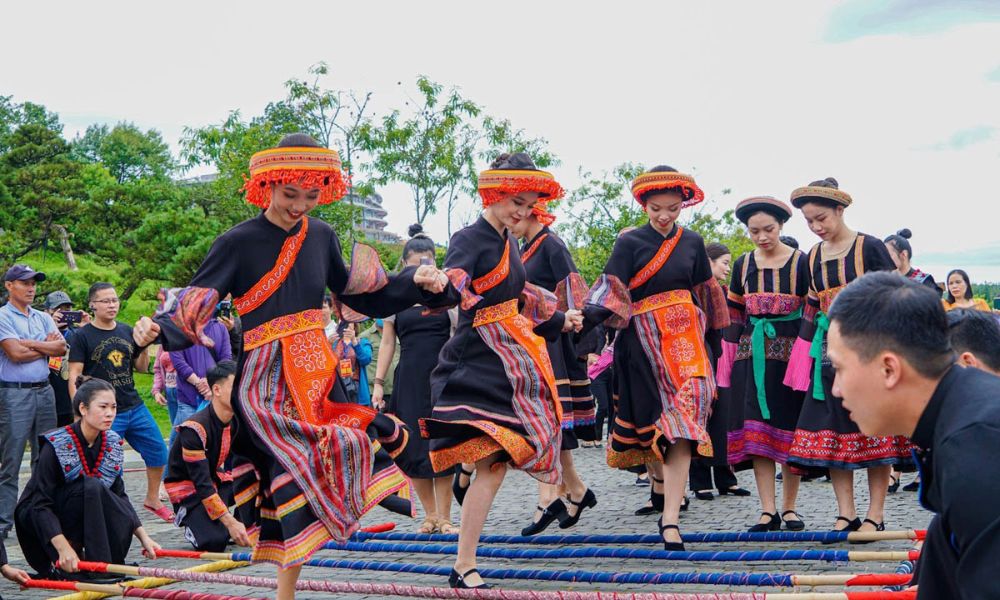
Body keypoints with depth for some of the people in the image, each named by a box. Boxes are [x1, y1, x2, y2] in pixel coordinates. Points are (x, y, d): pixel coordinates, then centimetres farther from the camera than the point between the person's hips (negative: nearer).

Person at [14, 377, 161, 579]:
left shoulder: (113, 444, -5)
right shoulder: (56, 445, -23)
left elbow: (119, 495, 0)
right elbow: (40, 504, -27)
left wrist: (143, 537, -10)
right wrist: (63, 548, -39)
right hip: (40, 520, -4)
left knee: (123, 520, -28)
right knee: (90, 486, -32)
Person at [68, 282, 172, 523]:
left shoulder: (127, 332, 10)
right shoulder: (83, 336, -5)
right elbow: (74, 377, -8)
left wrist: (145, 347, -3)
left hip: (135, 407, 6)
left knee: (158, 453, 10)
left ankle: (152, 499, 29)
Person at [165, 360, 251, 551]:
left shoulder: (238, 422, -6)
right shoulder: (194, 429, -28)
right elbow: (201, 483, -30)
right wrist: (230, 523, -33)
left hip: (216, 478, 6)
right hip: (188, 488, -6)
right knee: (214, 541, -28)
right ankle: (189, 520, 5)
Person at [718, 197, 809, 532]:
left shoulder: (800, 263, -2)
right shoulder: (743, 265, 8)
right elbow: (734, 317, 12)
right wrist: (728, 362, 8)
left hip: (789, 354, -3)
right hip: (753, 356, 3)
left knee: (790, 431, 3)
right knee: (757, 430, -3)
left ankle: (789, 507, 14)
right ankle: (768, 511, 0)